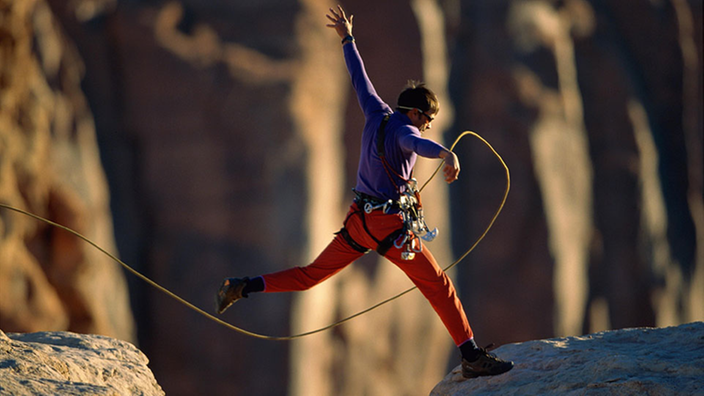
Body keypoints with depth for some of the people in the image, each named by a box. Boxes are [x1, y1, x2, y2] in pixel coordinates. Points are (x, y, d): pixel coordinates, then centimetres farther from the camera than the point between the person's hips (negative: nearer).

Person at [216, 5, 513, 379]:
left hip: (359, 221, 8)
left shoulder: (376, 112, 7)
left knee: (311, 274, 17)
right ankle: (471, 355, -6)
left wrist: (347, 39, 36)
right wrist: (445, 153, -61)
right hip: (392, 226, -8)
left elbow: (359, 77, 21)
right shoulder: (404, 131, -15)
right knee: (438, 285, -3)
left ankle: (242, 287, 10)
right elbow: (416, 144, -41)